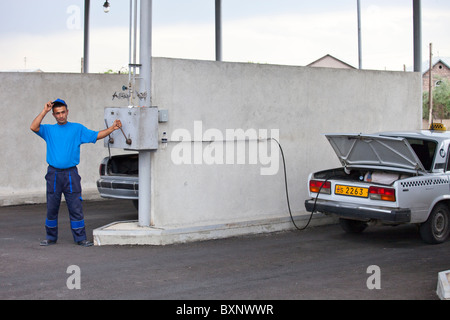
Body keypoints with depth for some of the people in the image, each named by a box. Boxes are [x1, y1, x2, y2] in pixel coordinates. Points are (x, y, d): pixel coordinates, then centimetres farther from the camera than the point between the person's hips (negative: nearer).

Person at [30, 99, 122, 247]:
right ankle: (51, 237, 19)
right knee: (51, 208, 7)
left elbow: (96, 136, 4)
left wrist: (112, 128, -8)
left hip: (70, 173, -1)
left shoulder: (77, 128, 8)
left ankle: (80, 238, 4)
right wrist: (44, 111, -10)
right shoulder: (49, 130, 9)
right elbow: (33, 127, -8)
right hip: (53, 173, 1)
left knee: (75, 207, -2)